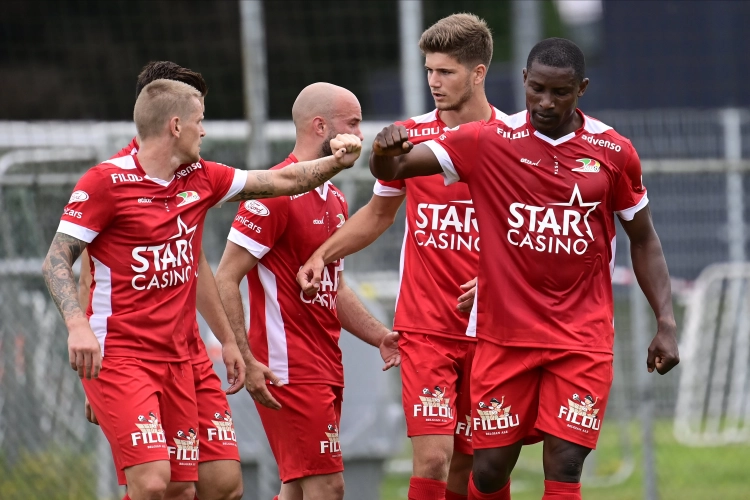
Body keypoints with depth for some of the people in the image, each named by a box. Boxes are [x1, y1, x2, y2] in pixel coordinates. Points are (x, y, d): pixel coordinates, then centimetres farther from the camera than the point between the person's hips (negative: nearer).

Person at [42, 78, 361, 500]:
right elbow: (56, 260, -10)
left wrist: (337, 161, 6)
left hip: (176, 359, 7)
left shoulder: (201, 178, 11)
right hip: (117, 356, -7)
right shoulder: (108, 181, -9)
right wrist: (77, 324, -25)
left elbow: (281, 182, 20)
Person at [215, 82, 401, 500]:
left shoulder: (335, 200, 16)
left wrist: (381, 337, 11)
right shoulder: (276, 193, -13)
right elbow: (226, 280, -15)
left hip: (326, 367, 9)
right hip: (290, 368, -9)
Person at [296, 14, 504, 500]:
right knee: (433, 456, -13)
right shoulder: (410, 136, 3)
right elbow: (378, 214, 19)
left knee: (467, 460, 6)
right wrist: (322, 255, 6)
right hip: (425, 326, 0)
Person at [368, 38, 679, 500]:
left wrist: (666, 323, 3)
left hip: (583, 340, 0)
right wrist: (386, 152, -30)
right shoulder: (488, 142, -3)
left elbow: (643, 239, 11)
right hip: (505, 336, 0)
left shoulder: (613, 152, 1)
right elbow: (391, 170, -5)